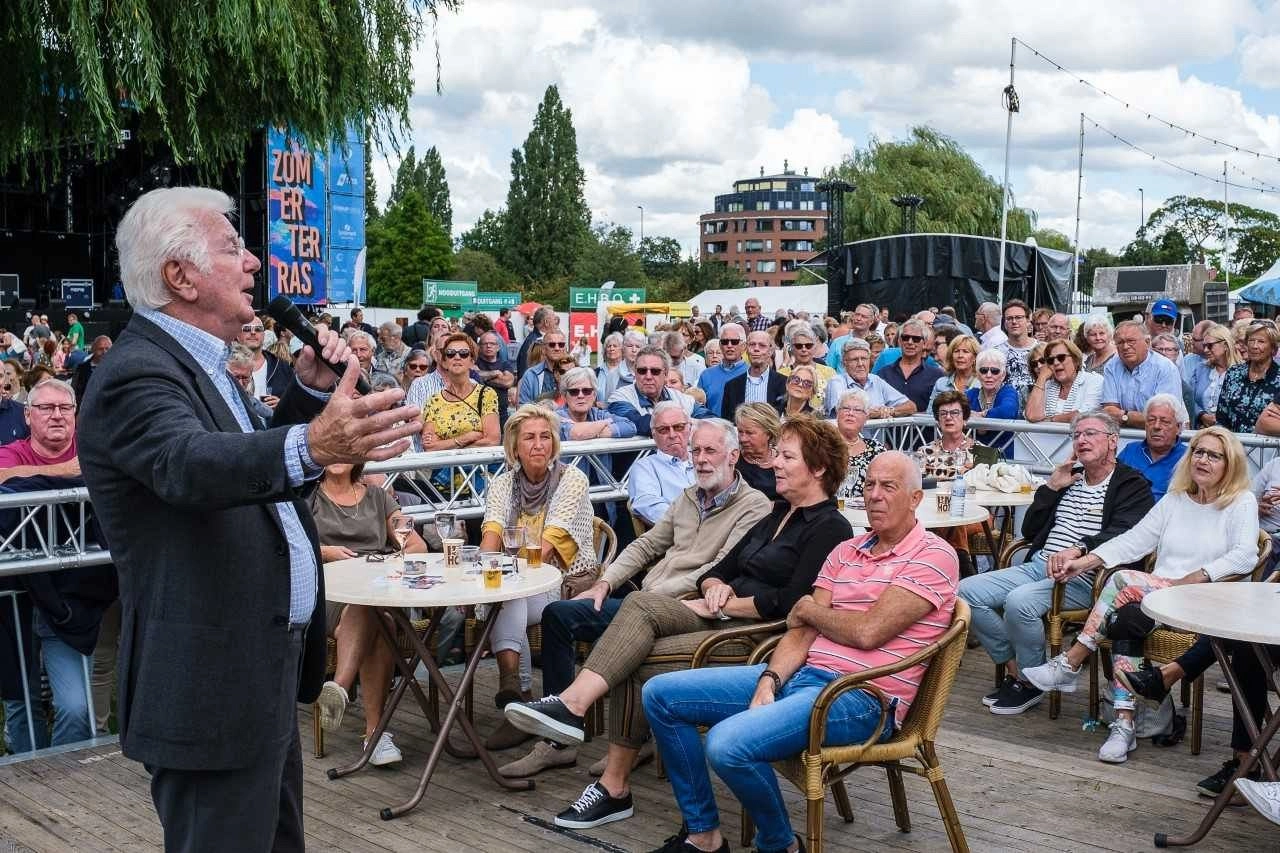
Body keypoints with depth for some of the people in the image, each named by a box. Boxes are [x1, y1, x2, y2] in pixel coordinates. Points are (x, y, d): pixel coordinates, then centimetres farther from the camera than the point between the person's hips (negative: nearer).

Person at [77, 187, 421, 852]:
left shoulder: (192, 362, 13)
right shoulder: (138, 373, -19)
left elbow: (254, 456, 22)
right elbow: (191, 464, -39)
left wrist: (311, 389, 4)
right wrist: (313, 445, -57)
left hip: (262, 668, 10)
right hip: (213, 690, -10)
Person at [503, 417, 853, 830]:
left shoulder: (830, 528, -6)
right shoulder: (777, 516, 22)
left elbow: (791, 602, -19)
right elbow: (719, 570, 21)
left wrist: (721, 604, -10)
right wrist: (715, 587, -3)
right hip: (727, 621, 8)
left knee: (638, 663, -21)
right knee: (640, 603, -19)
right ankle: (573, 703, -27)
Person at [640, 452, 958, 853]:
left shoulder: (933, 555, -7)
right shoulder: (845, 551, 16)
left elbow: (867, 632, -17)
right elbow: (803, 631, 8)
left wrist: (809, 609, 1)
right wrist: (769, 681, -10)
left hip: (860, 698, -8)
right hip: (800, 674, 8)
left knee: (729, 744, -32)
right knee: (660, 694, 2)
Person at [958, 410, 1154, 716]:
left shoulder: (1133, 485, 2)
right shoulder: (1068, 480, 23)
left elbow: (1121, 535, -18)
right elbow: (1030, 531, 20)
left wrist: (1078, 548, -36)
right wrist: (1051, 488, 8)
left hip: (1081, 577, -7)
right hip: (1038, 565, 7)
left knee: (1020, 601, -34)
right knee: (967, 591, -11)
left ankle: (1031, 682, -10)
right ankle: (1013, 667, 0)